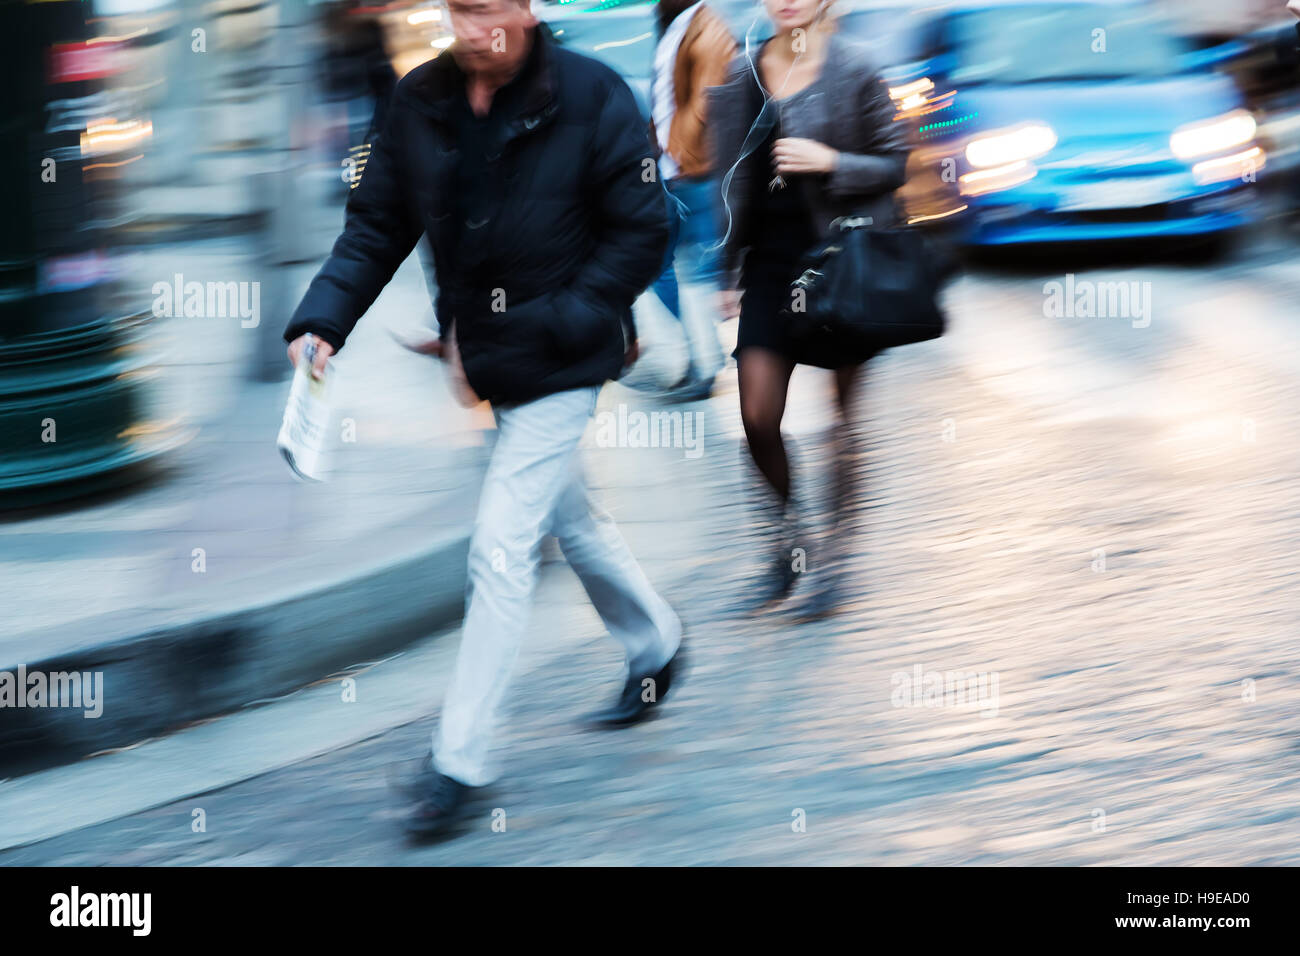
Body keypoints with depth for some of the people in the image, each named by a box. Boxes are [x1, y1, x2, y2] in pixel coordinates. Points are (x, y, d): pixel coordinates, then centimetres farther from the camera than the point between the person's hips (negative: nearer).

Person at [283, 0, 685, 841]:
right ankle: (655, 643, 49)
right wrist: (322, 319, -12)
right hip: (484, 362, 6)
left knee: (502, 546, -10)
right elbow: (376, 227, 2)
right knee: (572, 521, 23)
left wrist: (564, 322, -20)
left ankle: (460, 759, -4)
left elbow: (643, 230, -13)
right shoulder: (419, 104, -3)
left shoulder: (591, 97, -17)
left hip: (559, 369, -6)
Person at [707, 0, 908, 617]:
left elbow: (893, 165, -1)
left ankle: (833, 554, 13)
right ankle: (784, 543, 17)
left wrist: (830, 162, -18)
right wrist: (730, 275, 12)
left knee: (845, 410, 2)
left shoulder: (853, 70, -4)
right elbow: (733, 181, 13)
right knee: (758, 415, -3)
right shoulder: (742, 77, 7)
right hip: (771, 258, 3)